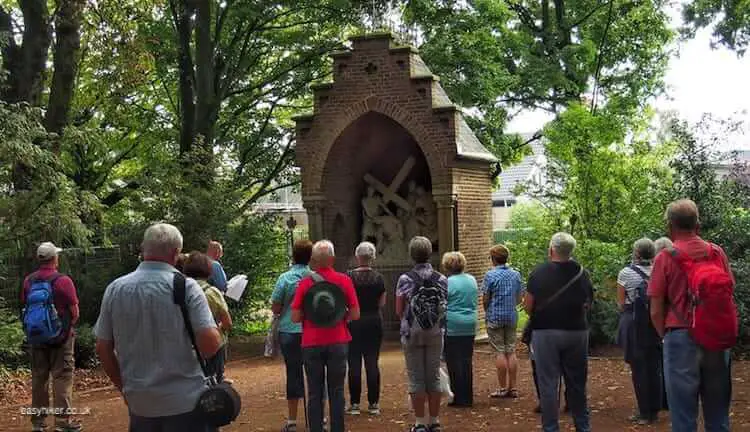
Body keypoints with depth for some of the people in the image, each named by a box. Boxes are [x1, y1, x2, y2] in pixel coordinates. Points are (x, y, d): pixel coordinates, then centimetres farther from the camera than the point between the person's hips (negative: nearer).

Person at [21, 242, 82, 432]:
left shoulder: (28, 281, 0)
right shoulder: (63, 281, -14)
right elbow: (74, 313, -11)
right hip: (60, 337, -5)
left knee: (39, 378, 12)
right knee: (62, 378, 1)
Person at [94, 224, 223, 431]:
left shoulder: (115, 289, -1)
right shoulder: (185, 286, -11)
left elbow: (103, 348, 4)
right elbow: (210, 344, -18)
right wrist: (217, 331, 4)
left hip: (139, 404, 4)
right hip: (186, 401, -3)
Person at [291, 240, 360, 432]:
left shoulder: (305, 283, -6)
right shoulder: (344, 280, -3)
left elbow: (295, 317, -6)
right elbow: (355, 314, -3)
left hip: (312, 343, -1)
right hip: (338, 342, 1)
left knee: (315, 393, 7)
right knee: (337, 391, 9)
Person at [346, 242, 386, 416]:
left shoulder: (349, 276, -9)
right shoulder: (379, 278, -2)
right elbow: (382, 303, 3)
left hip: (354, 323, -2)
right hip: (374, 322, 2)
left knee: (354, 364, 3)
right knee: (372, 363, 7)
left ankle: (355, 404, 5)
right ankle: (374, 403, 8)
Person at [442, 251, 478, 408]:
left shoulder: (447, 283, -12)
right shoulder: (472, 280, 9)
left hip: (452, 327, -6)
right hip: (470, 326, 6)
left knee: (454, 362, 0)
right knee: (467, 361, 11)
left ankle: (459, 398, 2)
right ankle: (468, 397, 14)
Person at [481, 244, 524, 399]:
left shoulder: (490, 275, -11)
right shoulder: (516, 274, 6)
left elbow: (485, 298, -8)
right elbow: (520, 297, 10)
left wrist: (487, 311, 10)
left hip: (495, 317, -5)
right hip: (512, 316, 5)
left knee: (500, 352, -1)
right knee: (511, 351, 8)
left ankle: (503, 388, 1)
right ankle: (513, 388, 9)